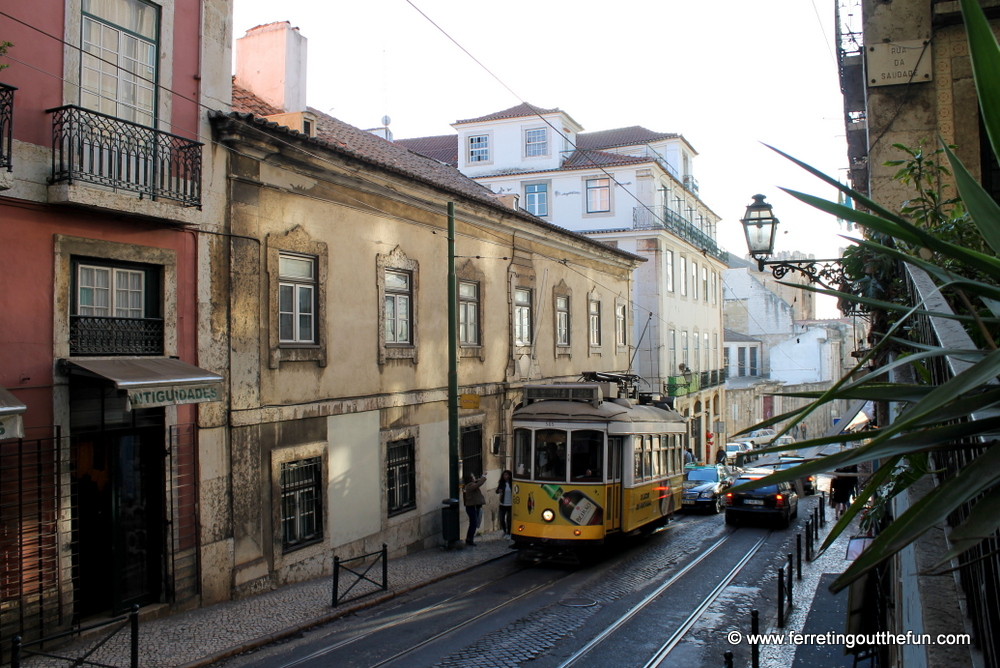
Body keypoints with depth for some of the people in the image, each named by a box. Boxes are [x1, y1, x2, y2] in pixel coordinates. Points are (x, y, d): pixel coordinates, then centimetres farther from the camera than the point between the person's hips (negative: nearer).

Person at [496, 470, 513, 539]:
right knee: (502, 519, 5)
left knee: (509, 520, 2)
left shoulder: (512, 484, -4)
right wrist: (499, 491, -28)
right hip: (503, 504, 2)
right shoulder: (502, 484, 3)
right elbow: (497, 491, -6)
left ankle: (508, 533, 16)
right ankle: (505, 531, 29)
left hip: (510, 505, -2)